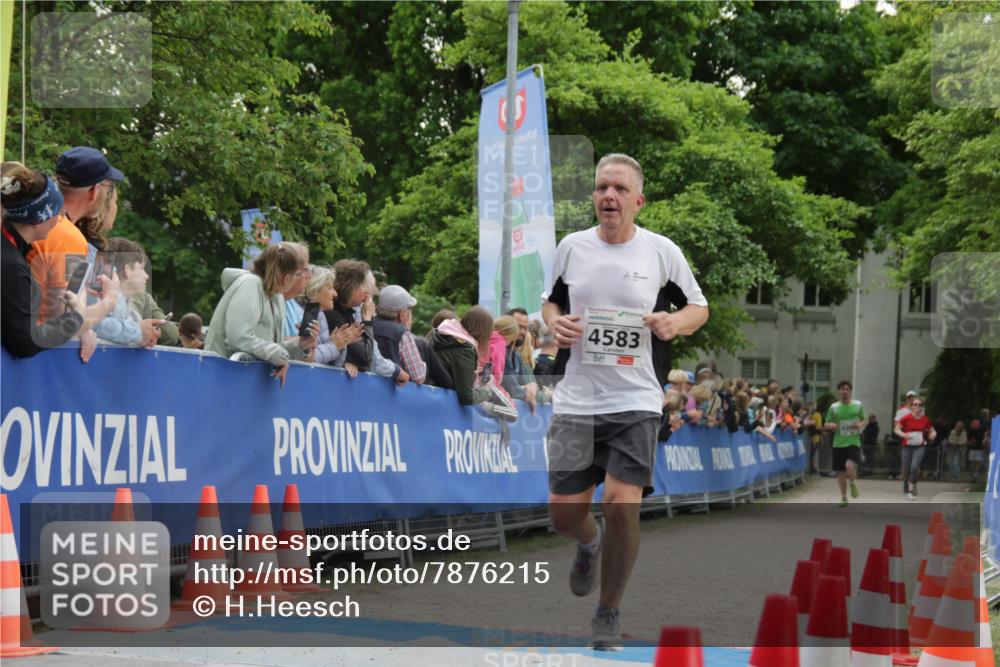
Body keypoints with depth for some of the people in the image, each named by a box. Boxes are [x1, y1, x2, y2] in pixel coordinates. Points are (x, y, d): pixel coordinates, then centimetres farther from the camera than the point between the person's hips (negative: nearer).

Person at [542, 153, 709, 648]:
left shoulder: (662, 251, -1)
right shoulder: (571, 246, 4)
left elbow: (699, 307, 10)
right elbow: (551, 301, 19)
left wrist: (674, 323, -12)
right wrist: (555, 322, -4)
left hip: (636, 402, -2)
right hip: (575, 400, 2)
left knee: (622, 505, -16)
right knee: (564, 513, 0)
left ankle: (608, 615, 6)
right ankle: (590, 544, 40)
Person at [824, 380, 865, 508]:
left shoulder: (858, 405, 2)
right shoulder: (834, 407, 3)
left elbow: (863, 420, 14)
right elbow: (826, 424, 9)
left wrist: (860, 425, -9)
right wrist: (831, 425, -14)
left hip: (853, 443, -2)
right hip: (839, 444, 2)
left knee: (850, 465, -26)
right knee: (840, 473, 7)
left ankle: (853, 483, 6)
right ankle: (843, 497, 25)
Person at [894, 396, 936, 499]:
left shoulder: (925, 419, -1)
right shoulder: (906, 418, -7)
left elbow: (931, 431, 13)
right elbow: (896, 429, -2)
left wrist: (932, 435, -10)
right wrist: (904, 435, -20)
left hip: (920, 447, 0)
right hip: (907, 447, 0)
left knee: (914, 467, -21)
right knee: (906, 470, 4)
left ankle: (911, 491, -11)